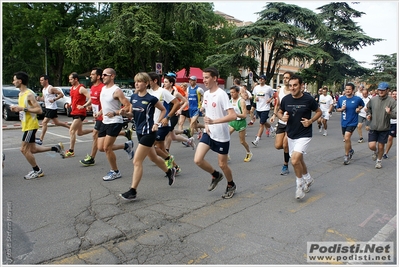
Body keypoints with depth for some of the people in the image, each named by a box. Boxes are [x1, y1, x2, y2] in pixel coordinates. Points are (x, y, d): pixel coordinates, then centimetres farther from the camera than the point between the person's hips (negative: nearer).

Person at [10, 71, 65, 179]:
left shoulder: (29, 94, -17)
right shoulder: (21, 94, 12)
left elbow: (39, 110, -22)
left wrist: (23, 109, -24)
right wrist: (17, 108, 5)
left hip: (31, 125, -10)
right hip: (26, 125, 10)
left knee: (24, 149, -4)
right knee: (32, 149, 14)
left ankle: (37, 171, 9)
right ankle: (56, 148, 23)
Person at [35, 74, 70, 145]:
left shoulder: (51, 88, -14)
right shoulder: (43, 90, 13)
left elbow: (61, 94, -16)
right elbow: (44, 98, 23)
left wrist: (54, 99, -25)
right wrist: (39, 98, 1)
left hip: (52, 108, -10)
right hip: (48, 108, 10)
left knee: (44, 122, -11)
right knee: (57, 123, 16)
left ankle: (40, 140, -9)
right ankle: (69, 126, 31)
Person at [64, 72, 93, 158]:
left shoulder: (81, 88, -14)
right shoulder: (72, 88, 13)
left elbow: (91, 99, -22)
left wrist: (83, 106, -31)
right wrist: (69, 104, 11)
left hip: (80, 113, -10)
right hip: (74, 112, 10)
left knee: (72, 131, -12)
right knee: (79, 133, 15)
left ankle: (71, 151, -5)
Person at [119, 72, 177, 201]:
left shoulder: (151, 99, -15)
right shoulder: (133, 97, 3)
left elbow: (163, 110, -1)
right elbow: (132, 114, 13)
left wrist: (157, 123, -9)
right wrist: (124, 113, -8)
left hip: (148, 132, -8)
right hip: (139, 132, 8)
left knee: (137, 161, -8)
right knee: (153, 157, 23)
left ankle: (132, 191, 0)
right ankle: (170, 172, 47)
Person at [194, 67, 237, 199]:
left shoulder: (221, 94, -18)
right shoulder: (206, 94, 5)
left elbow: (233, 115, -26)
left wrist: (214, 121, -33)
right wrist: (206, 125, 3)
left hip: (221, 136, -6)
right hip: (208, 133, 7)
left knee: (222, 164, 6)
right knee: (198, 160, -4)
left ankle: (231, 185, 35)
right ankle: (215, 175, 25)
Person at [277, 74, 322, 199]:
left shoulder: (308, 99, -12)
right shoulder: (286, 99, -3)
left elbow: (319, 112, 3)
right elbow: (279, 112, 11)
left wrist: (310, 121, -13)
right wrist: (282, 117, -11)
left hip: (304, 135, -5)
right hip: (291, 135, 5)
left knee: (295, 160, -19)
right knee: (299, 160, 19)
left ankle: (300, 184, 6)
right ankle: (308, 179, 46)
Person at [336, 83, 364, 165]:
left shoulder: (357, 99, -7)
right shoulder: (341, 99, -1)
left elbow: (362, 105, 13)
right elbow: (337, 109, 10)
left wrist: (359, 109, -6)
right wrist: (341, 109, -11)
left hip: (352, 122, -4)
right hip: (344, 122, 4)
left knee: (347, 138, -18)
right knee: (346, 139, 19)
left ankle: (346, 156, -2)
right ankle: (351, 150, 47)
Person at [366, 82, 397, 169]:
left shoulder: (392, 101, -8)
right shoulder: (373, 100, -1)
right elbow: (368, 108, 19)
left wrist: (389, 113, -31)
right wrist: (369, 114, 1)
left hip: (384, 128, -1)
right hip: (373, 127, 1)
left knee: (381, 146, 9)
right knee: (371, 146, -6)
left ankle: (379, 161, 33)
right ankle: (375, 151, 30)